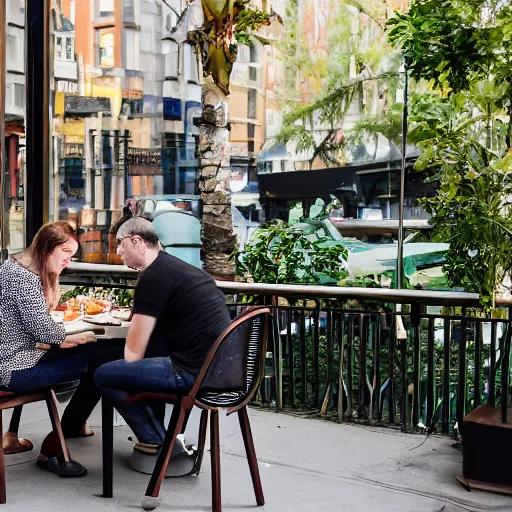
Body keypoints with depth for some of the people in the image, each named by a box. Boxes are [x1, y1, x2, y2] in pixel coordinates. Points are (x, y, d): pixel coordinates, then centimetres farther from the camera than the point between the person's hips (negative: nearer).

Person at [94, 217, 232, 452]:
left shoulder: (153, 276, -10)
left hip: (196, 371, -9)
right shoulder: (176, 266, 17)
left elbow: (133, 354, -6)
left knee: (103, 375, 2)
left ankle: (159, 442, 16)